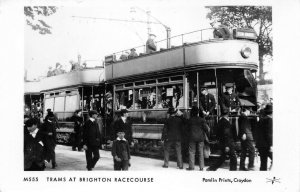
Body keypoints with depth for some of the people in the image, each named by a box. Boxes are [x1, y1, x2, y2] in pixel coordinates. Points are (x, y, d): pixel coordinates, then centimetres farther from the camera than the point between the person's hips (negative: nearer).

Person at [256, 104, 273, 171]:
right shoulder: (269, 119, -10)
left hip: (260, 144, 8)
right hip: (266, 145, -8)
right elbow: (269, 133, -16)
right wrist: (271, 145, -15)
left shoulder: (261, 119, 13)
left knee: (263, 163, 10)